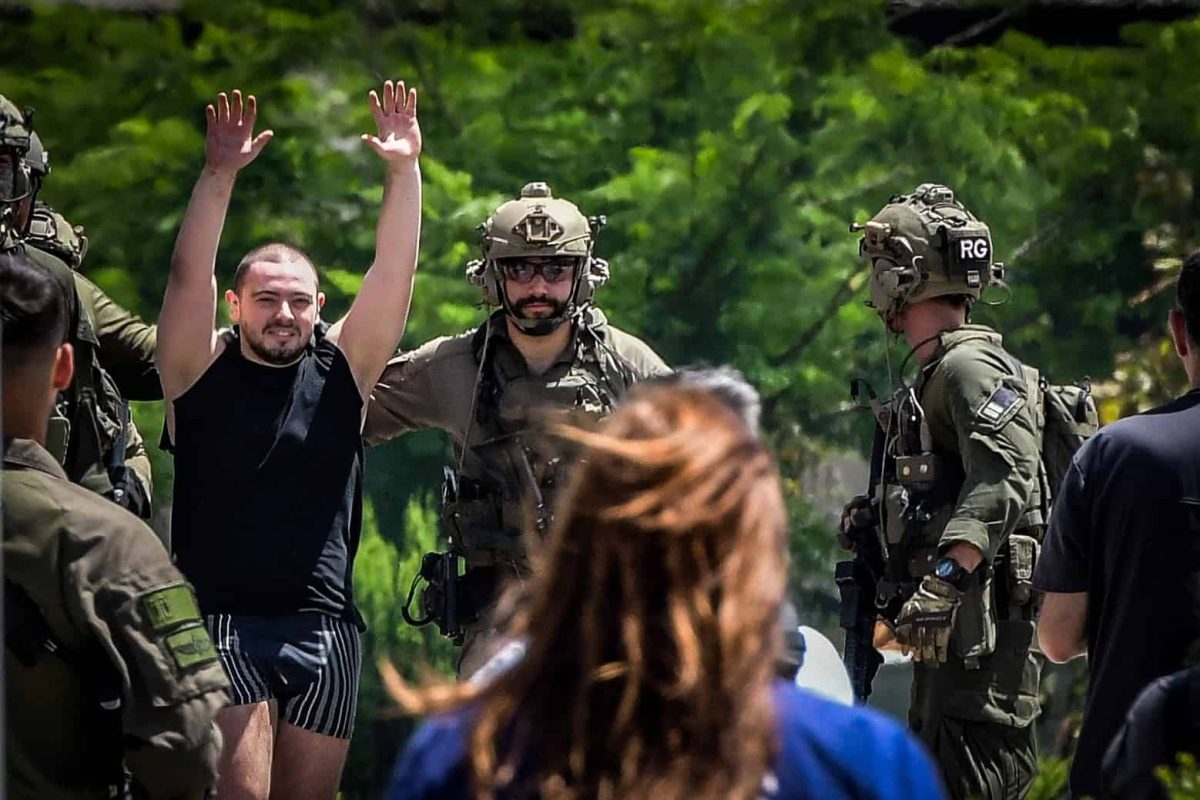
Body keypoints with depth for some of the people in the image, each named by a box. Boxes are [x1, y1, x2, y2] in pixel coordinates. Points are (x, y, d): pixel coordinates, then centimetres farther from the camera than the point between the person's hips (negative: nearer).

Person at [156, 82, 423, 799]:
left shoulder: (340, 369, 9)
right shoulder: (203, 371, 3)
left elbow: (394, 275, 0)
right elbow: (190, 277, -11)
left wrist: (405, 170, -11)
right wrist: (220, 175, -23)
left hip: (325, 627, 3)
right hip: (223, 621, -3)